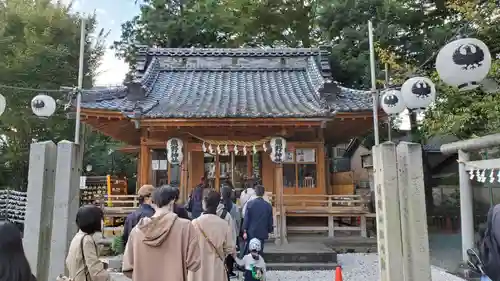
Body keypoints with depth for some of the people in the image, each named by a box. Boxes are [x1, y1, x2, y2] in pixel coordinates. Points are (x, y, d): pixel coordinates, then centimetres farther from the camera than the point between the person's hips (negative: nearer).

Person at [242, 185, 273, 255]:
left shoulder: (250, 203, -8)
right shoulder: (268, 205, -3)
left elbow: (246, 218, -7)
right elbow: (270, 220, 2)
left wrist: (245, 231, -1)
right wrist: (269, 231, 15)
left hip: (251, 233, -1)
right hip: (262, 233, 1)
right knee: (260, 252, 9)